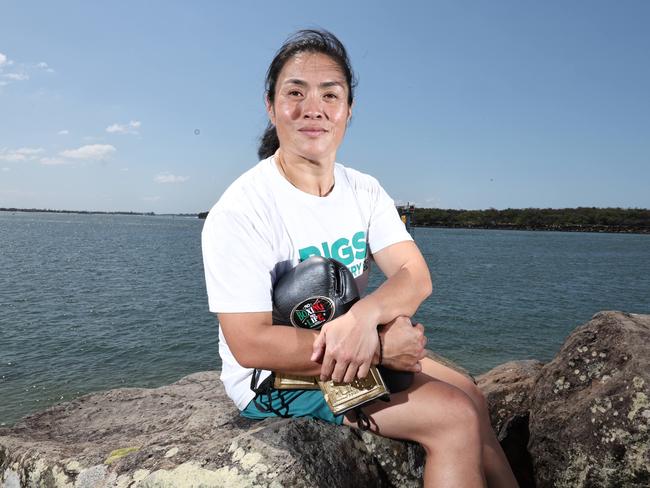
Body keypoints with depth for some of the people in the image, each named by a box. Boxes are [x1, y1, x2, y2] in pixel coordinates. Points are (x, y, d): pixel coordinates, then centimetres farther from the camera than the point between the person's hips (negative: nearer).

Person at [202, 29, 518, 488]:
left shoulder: (365, 190, -1)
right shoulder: (240, 211, -21)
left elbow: (416, 276, -10)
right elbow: (250, 345, -25)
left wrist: (364, 316, -33)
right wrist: (379, 345, -26)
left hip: (359, 349, 7)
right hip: (274, 378, -6)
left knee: (471, 395, 0)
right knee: (457, 417, -14)